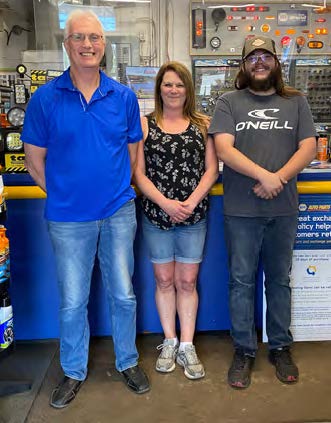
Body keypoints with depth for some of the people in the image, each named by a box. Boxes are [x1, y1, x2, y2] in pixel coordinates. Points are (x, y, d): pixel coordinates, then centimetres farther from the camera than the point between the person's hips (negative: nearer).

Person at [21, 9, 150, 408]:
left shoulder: (124, 97, 2)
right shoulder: (45, 98, -4)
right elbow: (34, 161, 1)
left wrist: (116, 190, 7)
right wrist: (66, 194, 3)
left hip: (118, 213, 2)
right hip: (68, 217, -1)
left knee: (123, 295, 12)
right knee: (72, 301, 11)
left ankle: (128, 362, 35)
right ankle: (73, 372, 33)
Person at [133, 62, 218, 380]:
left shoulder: (202, 125, 6)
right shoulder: (145, 124, 2)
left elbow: (211, 170, 1)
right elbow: (139, 173, -3)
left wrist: (191, 202, -14)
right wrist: (165, 203, -15)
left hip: (194, 215, 1)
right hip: (156, 214, 0)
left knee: (187, 281, 7)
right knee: (164, 279, 10)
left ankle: (187, 347, 19)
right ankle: (170, 342, 26)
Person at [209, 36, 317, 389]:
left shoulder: (295, 102, 10)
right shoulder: (229, 103, 3)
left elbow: (308, 147, 1)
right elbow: (224, 149, -11)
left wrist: (279, 178, -16)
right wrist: (264, 176, -22)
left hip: (283, 209, 2)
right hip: (241, 210, -2)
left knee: (279, 280, 14)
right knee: (241, 281, 6)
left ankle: (280, 347, 30)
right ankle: (244, 351, 22)